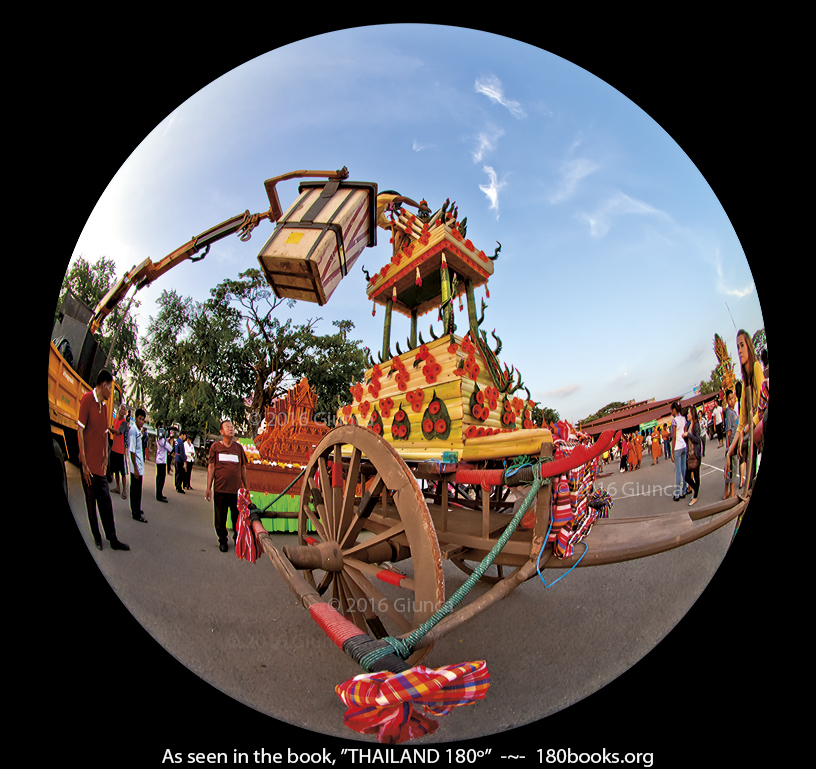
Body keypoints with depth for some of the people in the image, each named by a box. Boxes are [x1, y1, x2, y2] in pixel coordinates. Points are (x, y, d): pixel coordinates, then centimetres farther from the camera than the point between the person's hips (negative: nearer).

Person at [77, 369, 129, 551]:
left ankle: (113, 539, 17)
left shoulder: (104, 405, 12)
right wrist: (84, 463, -16)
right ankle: (97, 538, 19)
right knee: (91, 502, 6)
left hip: (100, 464, 7)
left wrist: (106, 458, 9)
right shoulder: (87, 399, -11)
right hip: (89, 463, -7)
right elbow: (80, 431, -15)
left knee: (106, 501, 9)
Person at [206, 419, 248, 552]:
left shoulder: (239, 447, 10)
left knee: (238, 517, 4)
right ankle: (222, 540, 24)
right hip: (220, 489, -1)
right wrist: (208, 487, 0)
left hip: (237, 489, 1)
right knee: (220, 517, 6)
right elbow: (211, 467, 4)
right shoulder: (215, 446, 5)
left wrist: (246, 487, 15)